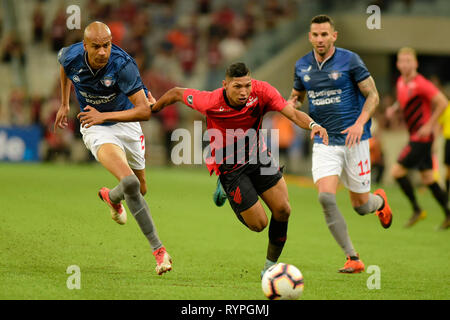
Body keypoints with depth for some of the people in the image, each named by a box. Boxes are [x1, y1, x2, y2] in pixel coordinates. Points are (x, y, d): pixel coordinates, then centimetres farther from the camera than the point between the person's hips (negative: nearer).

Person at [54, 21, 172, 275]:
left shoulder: (123, 64, -28)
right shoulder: (71, 57, -19)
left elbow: (145, 111, -30)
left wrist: (104, 116, -34)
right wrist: (65, 104, 17)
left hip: (126, 123, 1)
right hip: (96, 129, -1)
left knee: (141, 189, 16)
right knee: (130, 183, -25)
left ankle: (112, 197, 54)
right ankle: (158, 248, -18)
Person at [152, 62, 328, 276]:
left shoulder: (261, 91, -21)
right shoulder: (211, 102, -27)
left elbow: (292, 113, -29)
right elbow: (177, 93, -9)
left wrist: (312, 125, -49)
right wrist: (153, 109, 7)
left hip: (257, 156, 3)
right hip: (229, 166, -3)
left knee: (282, 211, -8)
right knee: (258, 224, -4)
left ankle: (271, 264, 17)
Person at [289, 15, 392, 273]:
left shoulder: (350, 60, -7)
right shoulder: (302, 66, 6)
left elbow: (373, 95, -4)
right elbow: (297, 96, 22)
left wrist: (360, 123, -20)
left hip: (353, 139, -3)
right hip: (323, 143, 3)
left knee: (361, 205, 4)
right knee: (326, 197, -19)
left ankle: (380, 201, 44)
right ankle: (353, 258, -10)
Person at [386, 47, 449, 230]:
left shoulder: (421, 84, -17)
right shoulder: (401, 82, 9)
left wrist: (429, 125, -20)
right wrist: (394, 108, 8)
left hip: (421, 137, -9)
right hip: (415, 137, 9)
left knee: (397, 171, -10)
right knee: (427, 178, 11)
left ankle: (417, 210, 1)